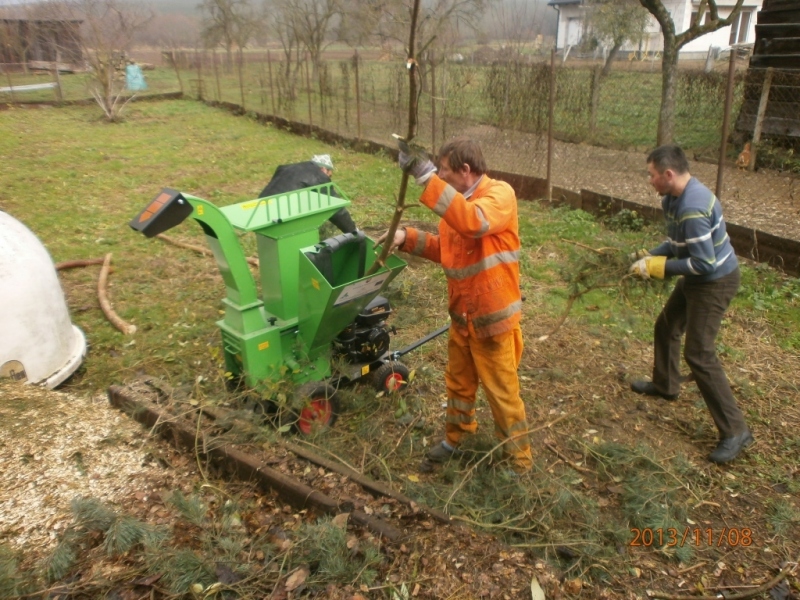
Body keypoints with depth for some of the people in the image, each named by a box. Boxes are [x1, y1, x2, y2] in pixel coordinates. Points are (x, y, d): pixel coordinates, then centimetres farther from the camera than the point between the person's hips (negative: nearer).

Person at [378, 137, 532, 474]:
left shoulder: (499, 193, -18)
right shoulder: (457, 202, 8)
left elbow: (473, 222, -40)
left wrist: (425, 175, -42)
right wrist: (408, 238, 1)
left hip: (492, 315, -8)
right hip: (462, 313, 8)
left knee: (502, 391, 6)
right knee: (458, 383, 23)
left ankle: (518, 459, 25)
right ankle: (454, 439, 44)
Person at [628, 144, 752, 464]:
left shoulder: (692, 208, -31)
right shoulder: (673, 198, 0)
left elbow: (703, 263, -29)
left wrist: (658, 267, -20)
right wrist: (649, 257, -2)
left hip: (715, 282, -10)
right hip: (697, 279, 10)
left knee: (699, 354, -8)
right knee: (666, 327, 23)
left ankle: (735, 431, 2)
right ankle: (665, 385, 45)